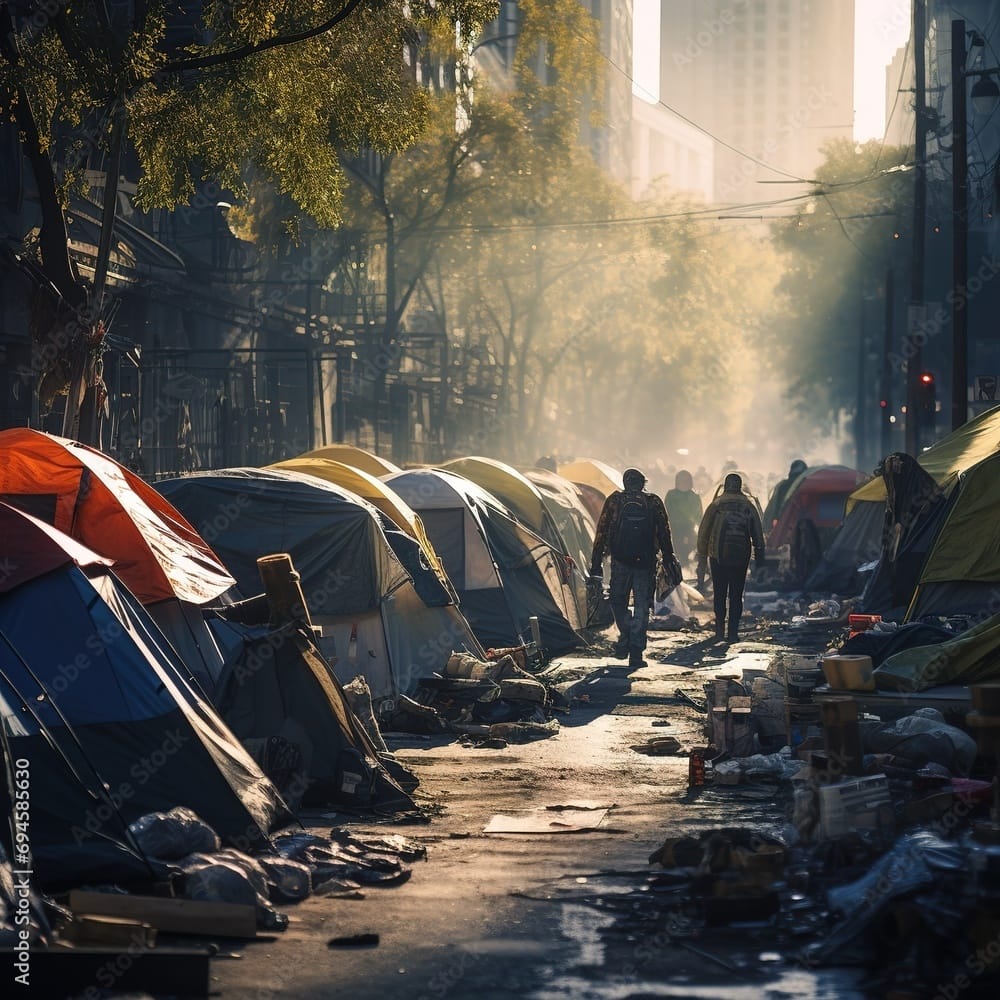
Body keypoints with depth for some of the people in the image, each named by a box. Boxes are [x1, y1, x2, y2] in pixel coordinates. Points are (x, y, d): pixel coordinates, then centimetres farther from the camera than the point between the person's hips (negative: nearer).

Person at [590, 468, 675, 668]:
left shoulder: (614, 501, 1)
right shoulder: (654, 503, 4)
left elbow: (602, 533, 0)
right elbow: (664, 535, 7)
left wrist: (596, 563, 3)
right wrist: (668, 561, 15)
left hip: (621, 561, -1)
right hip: (646, 563, 1)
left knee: (618, 601, 18)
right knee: (642, 606, 5)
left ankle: (626, 637, 3)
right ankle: (636, 653, -1)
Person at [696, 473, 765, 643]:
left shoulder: (716, 505, 1)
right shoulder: (748, 506, 3)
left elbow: (703, 533, 2)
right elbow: (758, 535, 4)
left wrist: (702, 557, 9)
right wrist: (759, 558, 10)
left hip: (718, 557, 0)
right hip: (741, 557, 0)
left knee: (719, 594, 10)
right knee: (736, 595, 5)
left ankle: (720, 629, 5)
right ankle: (733, 632, -1)